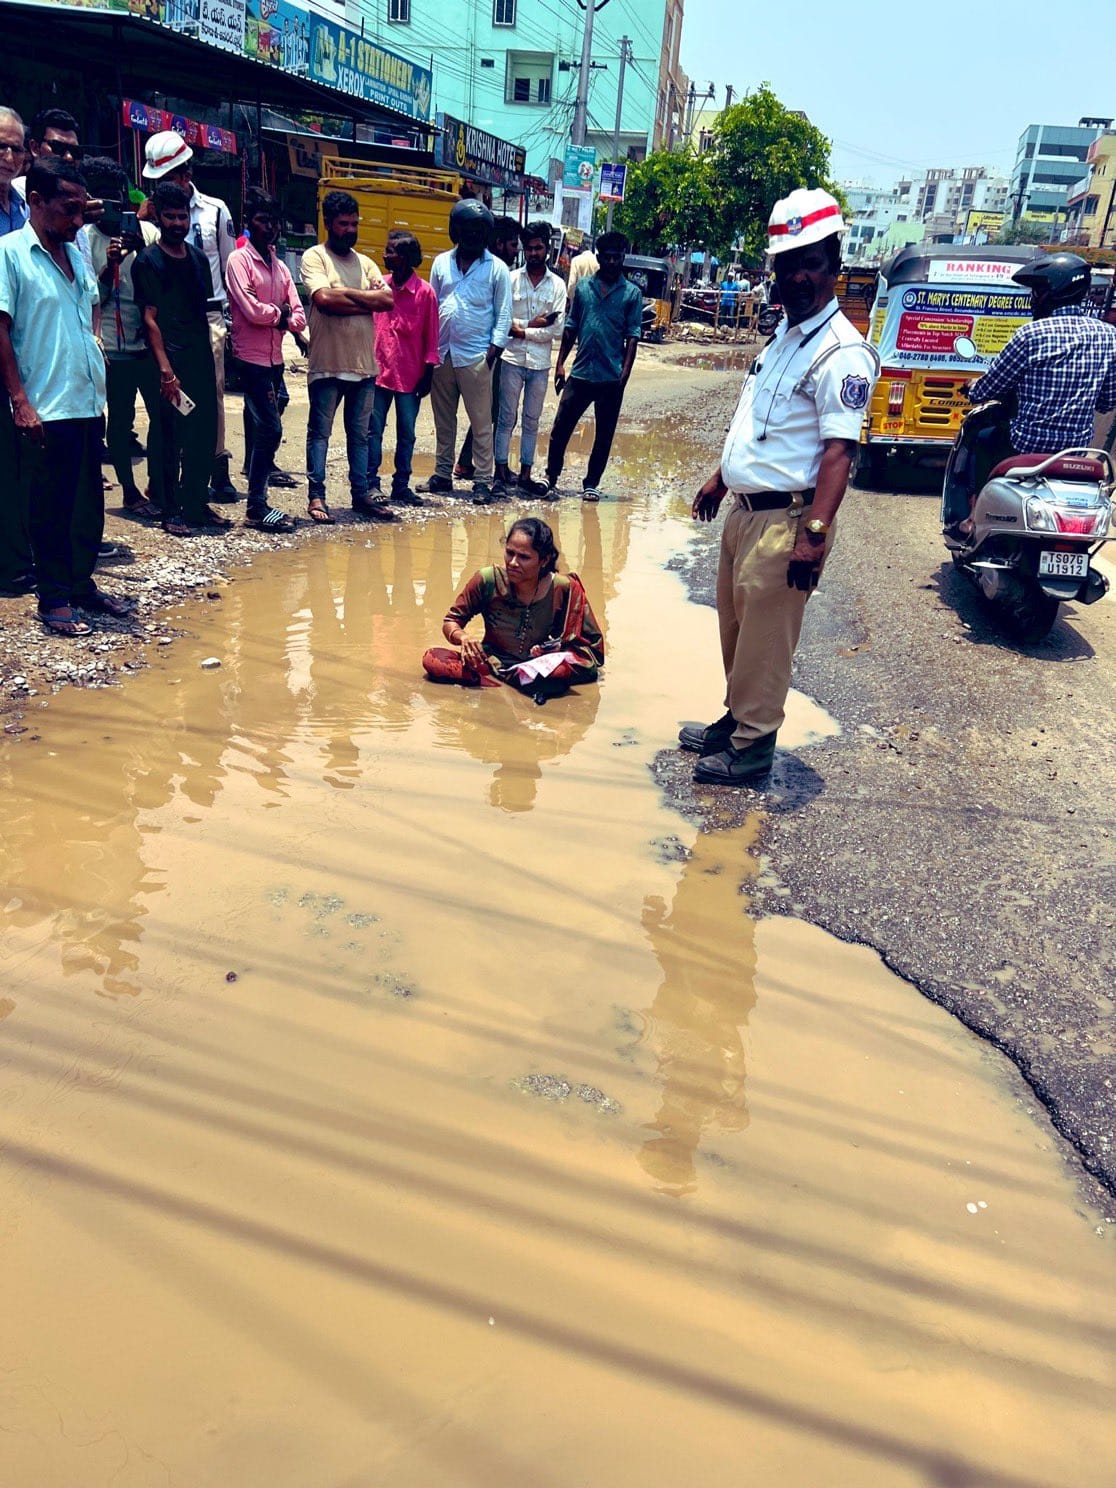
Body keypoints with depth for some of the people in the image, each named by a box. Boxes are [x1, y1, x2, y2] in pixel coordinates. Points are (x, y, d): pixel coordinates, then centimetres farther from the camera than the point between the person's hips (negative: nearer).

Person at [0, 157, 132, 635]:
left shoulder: (76, 254, 14)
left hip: (88, 402, 7)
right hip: (45, 408, -7)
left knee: (89, 502, 12)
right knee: (49, 507, 1)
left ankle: (83, 583, 24)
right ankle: (54, 598, 9)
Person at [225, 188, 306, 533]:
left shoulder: (280, 266, 16)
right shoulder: (239, 260, -4)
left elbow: (299, 317, 8)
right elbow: (252, 311, -16)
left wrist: (281, 318, -11)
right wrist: (281, 314, -1)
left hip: (274, 358, 7)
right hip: (252, 358, -7)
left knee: (263, 430, 9)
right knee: (270, 429, -13)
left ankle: (257, 500, 16)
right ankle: (257, 507, -7)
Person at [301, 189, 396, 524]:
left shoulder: (365, 263, 14)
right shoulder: (315, 257, -1)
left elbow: (388, 300, -1)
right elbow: (324, 298, -18)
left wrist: (345, 294, -9)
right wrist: (366, 298, -8)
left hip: (364, 363, 5)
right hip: (328, 364, -5)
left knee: (360, 433, 11)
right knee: (319, 432, 0)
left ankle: (360, 493, 18)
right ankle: (317, 496, 4)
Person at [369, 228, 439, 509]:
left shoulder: (425, 292, -3)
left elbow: (431, 336, 0)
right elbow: (369, 326, 10)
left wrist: (428, 373, -3)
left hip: (410, 376, -2)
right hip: (379, 371, 2)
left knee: (406, 434, 6)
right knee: (373, 431, 2)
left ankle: (401, 486, 15)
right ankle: (371, 483, 8)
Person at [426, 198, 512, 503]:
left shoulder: (497, 269, 0)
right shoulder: (441, 263, 9)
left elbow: (503, 315, -1)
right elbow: (431, 306, 12)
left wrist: (492, 353, -10)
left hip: (475, 356, -4)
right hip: (442, 353, 4)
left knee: (481, 422, -3)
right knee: (443, 419, 11)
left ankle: (483, 481, 2)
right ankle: (442, 474, 20)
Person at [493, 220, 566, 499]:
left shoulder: (557, 285, 4)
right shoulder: (511, 279, 2)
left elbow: (556, 330, -5)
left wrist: (521, 330, -8)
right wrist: (534, 324, -11)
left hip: (540, 363, 2)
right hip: (512, 359, -1)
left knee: (531, 421, 8)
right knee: (506, 418, 1)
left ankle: (525, 475, 15)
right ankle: (501, 473, 6)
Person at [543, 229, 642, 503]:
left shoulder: (632, 294, 2)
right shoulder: (583, 286, 8)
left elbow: (632, 336, -1)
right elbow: (570, 327, 11)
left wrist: (625, 373, -11)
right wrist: (560, 363, 5)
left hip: (611, 378, -1)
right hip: (580, 373, 1)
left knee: (604, 435, 6)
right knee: (561, 428, 0)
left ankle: (591, 483, 18)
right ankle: (551, 478, 12)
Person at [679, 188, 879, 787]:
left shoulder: (842, 352, -15)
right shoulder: (784, 334, 13)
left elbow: (838, 451, -22)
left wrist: (813, 534, -29)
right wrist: (720, 478, 24)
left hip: (785, 519, -9)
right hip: (744, 508, 9)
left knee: (764, 637, -1)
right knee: (735, 625, 17)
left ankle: (753, 744, 12)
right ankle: (736, 718, 32)